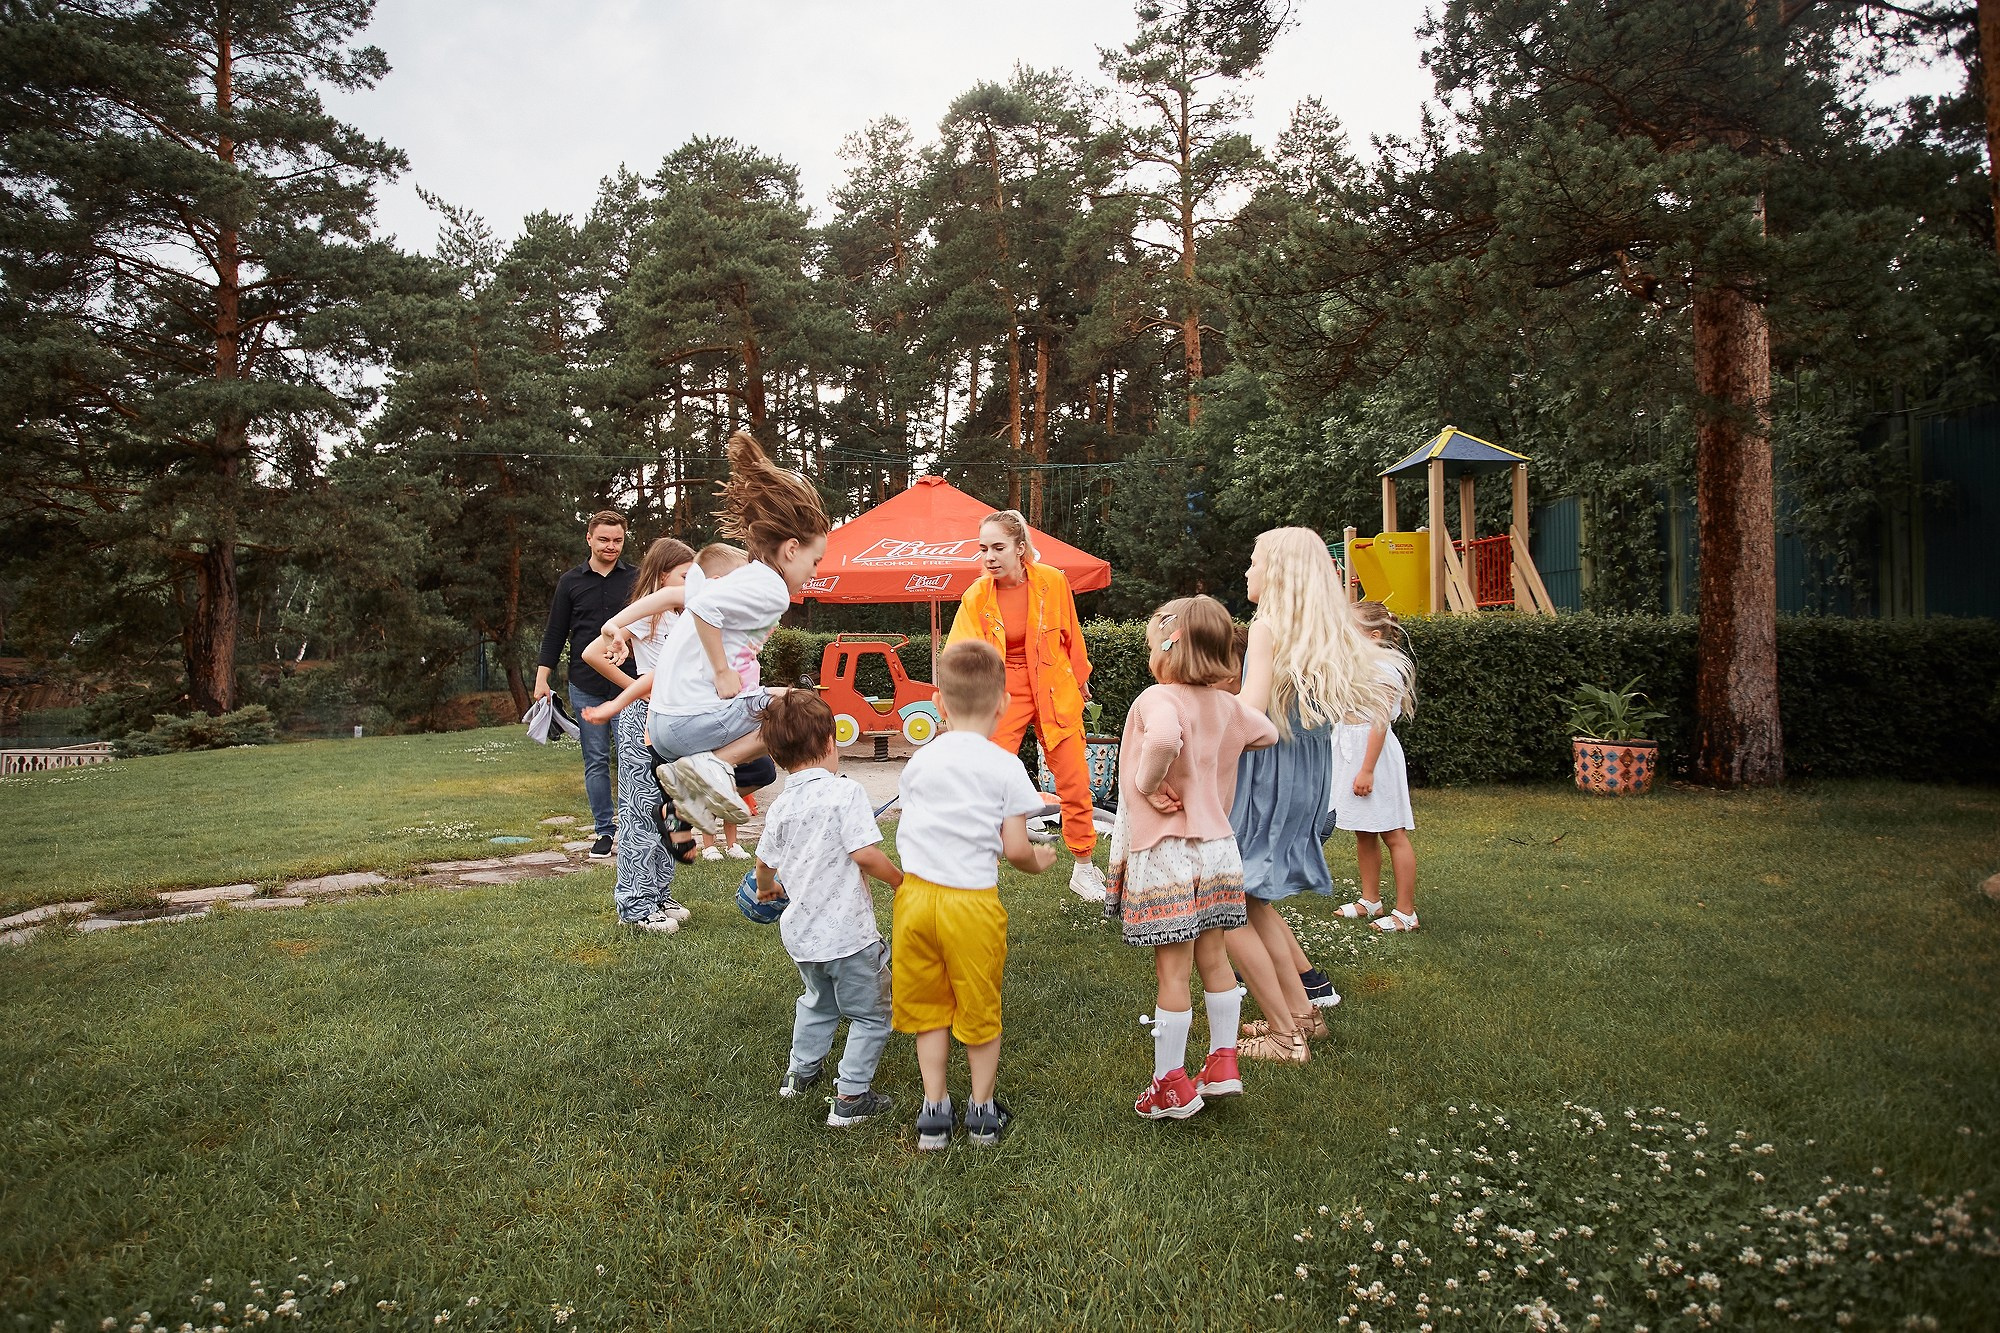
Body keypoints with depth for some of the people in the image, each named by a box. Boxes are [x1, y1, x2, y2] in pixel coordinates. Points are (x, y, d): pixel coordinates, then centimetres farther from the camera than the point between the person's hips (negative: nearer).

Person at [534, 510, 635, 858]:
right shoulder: (571, 581, 7)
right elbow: (555, 633, 10)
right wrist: (542, 677, 3)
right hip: (586, 687, 1)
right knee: (596, 761, 4)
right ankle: (605, 830, 13)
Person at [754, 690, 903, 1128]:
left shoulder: (780, 806, 3)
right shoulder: (845, 791, -15)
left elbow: (766, 863, 15)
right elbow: (865, 854, -23)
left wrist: (766, 888, 37)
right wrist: (899, 879, -5)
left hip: (800, 932, 7)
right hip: (847, 932, -6)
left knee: (817, 1002, 31)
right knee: (871, 1014, 10)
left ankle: (800, 1072, 43)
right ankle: (851, 1098, 10)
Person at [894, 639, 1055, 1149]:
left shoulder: (919, 761, 5)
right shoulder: (1005, 766, -8)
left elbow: (914, 830, 10)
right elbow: (1014, 848, -8)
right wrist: (1038, 861, 13)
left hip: (916, 894, 3)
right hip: (972, 901, -3)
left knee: (929, 1008, 18)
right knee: (980, 1009, 15)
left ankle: (934, 1111, 25)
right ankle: (982, 1111, 29)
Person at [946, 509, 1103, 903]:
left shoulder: (1052, 581, -10)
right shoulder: (976, 596, -11)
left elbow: (1071, 635, 4)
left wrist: (1080, 679, 15)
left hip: (1054, 690, 1)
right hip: (1002, 694, -1)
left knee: (1075, 783, 6)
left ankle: (1084, 868, 26)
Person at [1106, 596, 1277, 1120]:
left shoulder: (1157, 698, -17)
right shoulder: (1227, 705, 6)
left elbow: (1165, 737, -39)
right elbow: (1268, 733, 24)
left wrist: (1147, 783, -23)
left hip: (1164, 853, -7)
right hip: (1218, 845, 7)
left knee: (1171, 971, 1)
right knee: (1213, 959, 18)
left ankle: (1172, 1085, 11)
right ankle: (1223, 1063, 27)